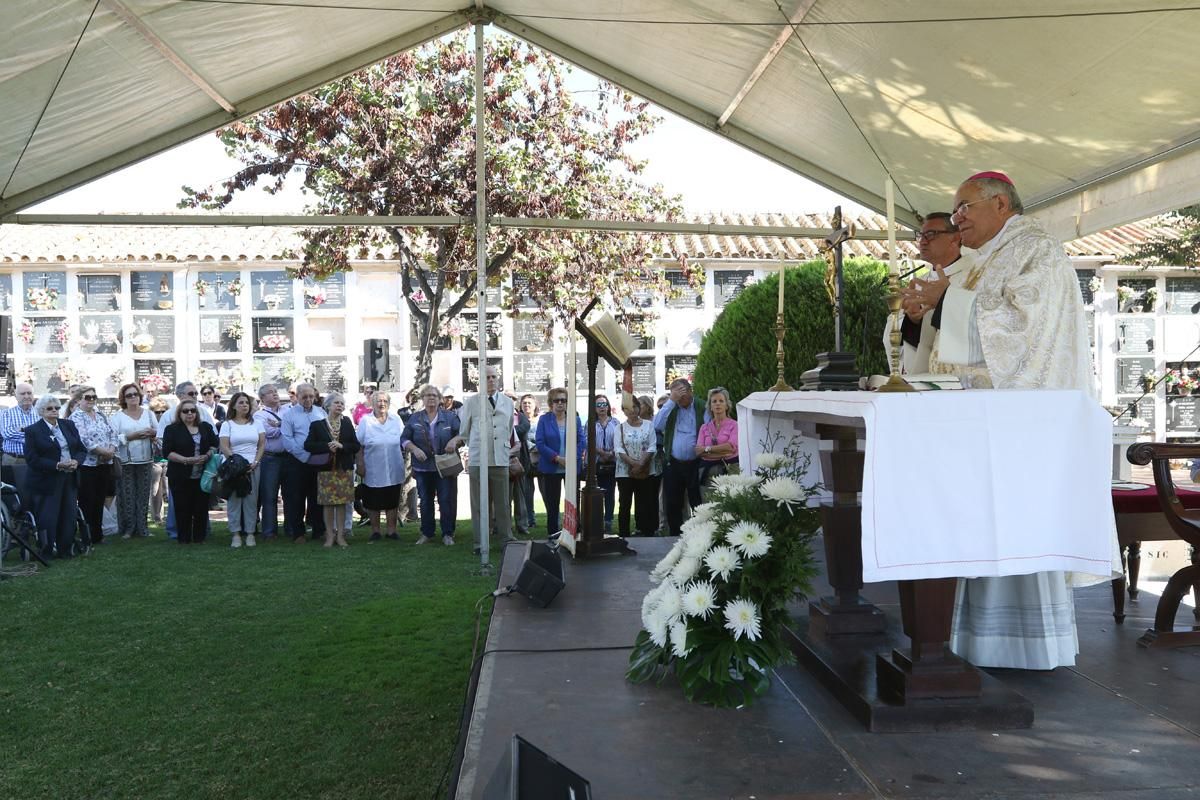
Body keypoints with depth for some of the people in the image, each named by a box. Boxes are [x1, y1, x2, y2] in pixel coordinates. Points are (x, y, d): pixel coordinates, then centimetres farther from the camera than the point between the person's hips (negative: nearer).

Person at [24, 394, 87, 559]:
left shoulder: (69, 425, 11)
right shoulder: (32, 431, -4)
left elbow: (82, 449, 12)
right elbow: (32, 459, -10)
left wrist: (76, 461, -9)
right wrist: (57, 465, -18)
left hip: (70, 479, 4)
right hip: (46, 482, -4)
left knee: (69, 517, 5)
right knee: (48, 519, -2)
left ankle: (64, 550, 18)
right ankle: (46, 552, 13)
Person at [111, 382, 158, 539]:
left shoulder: (149, 413, 10)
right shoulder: (118, 416, 1)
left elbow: (159, 432, 11)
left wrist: (153, 434, -10)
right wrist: (133, 436, -16)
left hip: (146, 461, 3)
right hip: (126, 462, -2)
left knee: (143, 494, 6)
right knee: (127, 496, 0)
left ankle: (142, 528, 14)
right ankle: (127, 529, 9)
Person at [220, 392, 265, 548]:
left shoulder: (256, 423, 12)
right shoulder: (227, 424, 7)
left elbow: (262, 444, 8)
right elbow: (224, 447, -2)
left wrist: (255, 462, -6)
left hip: (253, 466, 1)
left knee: (251, 500, -1)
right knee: (234, 499, -3)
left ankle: (250, 533, 4)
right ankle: (236, 534, 3)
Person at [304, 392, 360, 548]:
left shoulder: (347, 424, 9)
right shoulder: (317, 424, 3)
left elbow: (356, 446, 5)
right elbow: (308, 445, -5)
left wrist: (341, 446, -13)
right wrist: (327, 446, -16)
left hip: (344, 469, 1)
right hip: (325, 469, -1)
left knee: (342, 502, 2)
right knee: (328, 503, 1)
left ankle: (340, 535, 8)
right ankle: (330, 535, 9)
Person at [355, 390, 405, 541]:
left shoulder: (396, 420, 5)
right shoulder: (365, 421, -2)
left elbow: (404, 441, 9)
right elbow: (359, 445, -2)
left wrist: (405, 464, 6)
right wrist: (360, 465, -7)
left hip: (393, 471, 2)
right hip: (373, 471, -2)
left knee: (392, 502, 9)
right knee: (373, 502, 6)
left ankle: (391, 529, 19)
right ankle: (375, 530, 19)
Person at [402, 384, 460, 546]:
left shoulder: (450, 416, 3)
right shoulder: (415, 418, 7)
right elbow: (404, 439, 5)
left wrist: (454, 440, -18)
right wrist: (414, 449, -12)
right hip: (423, 467, 2)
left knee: (447, 500, -2)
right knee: (425, 501, 10)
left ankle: (448, 534, 8)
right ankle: (427, 533, 21)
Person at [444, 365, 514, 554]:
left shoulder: (508, 403, 12)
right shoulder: (472, 403, 3)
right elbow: (464, 432, 9)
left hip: (501, 460, 2)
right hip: (478, 460, -2)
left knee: (503, 503, 6)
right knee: (479, 504, 3)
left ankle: (507, 539, 17)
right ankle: (480, 543, 11)